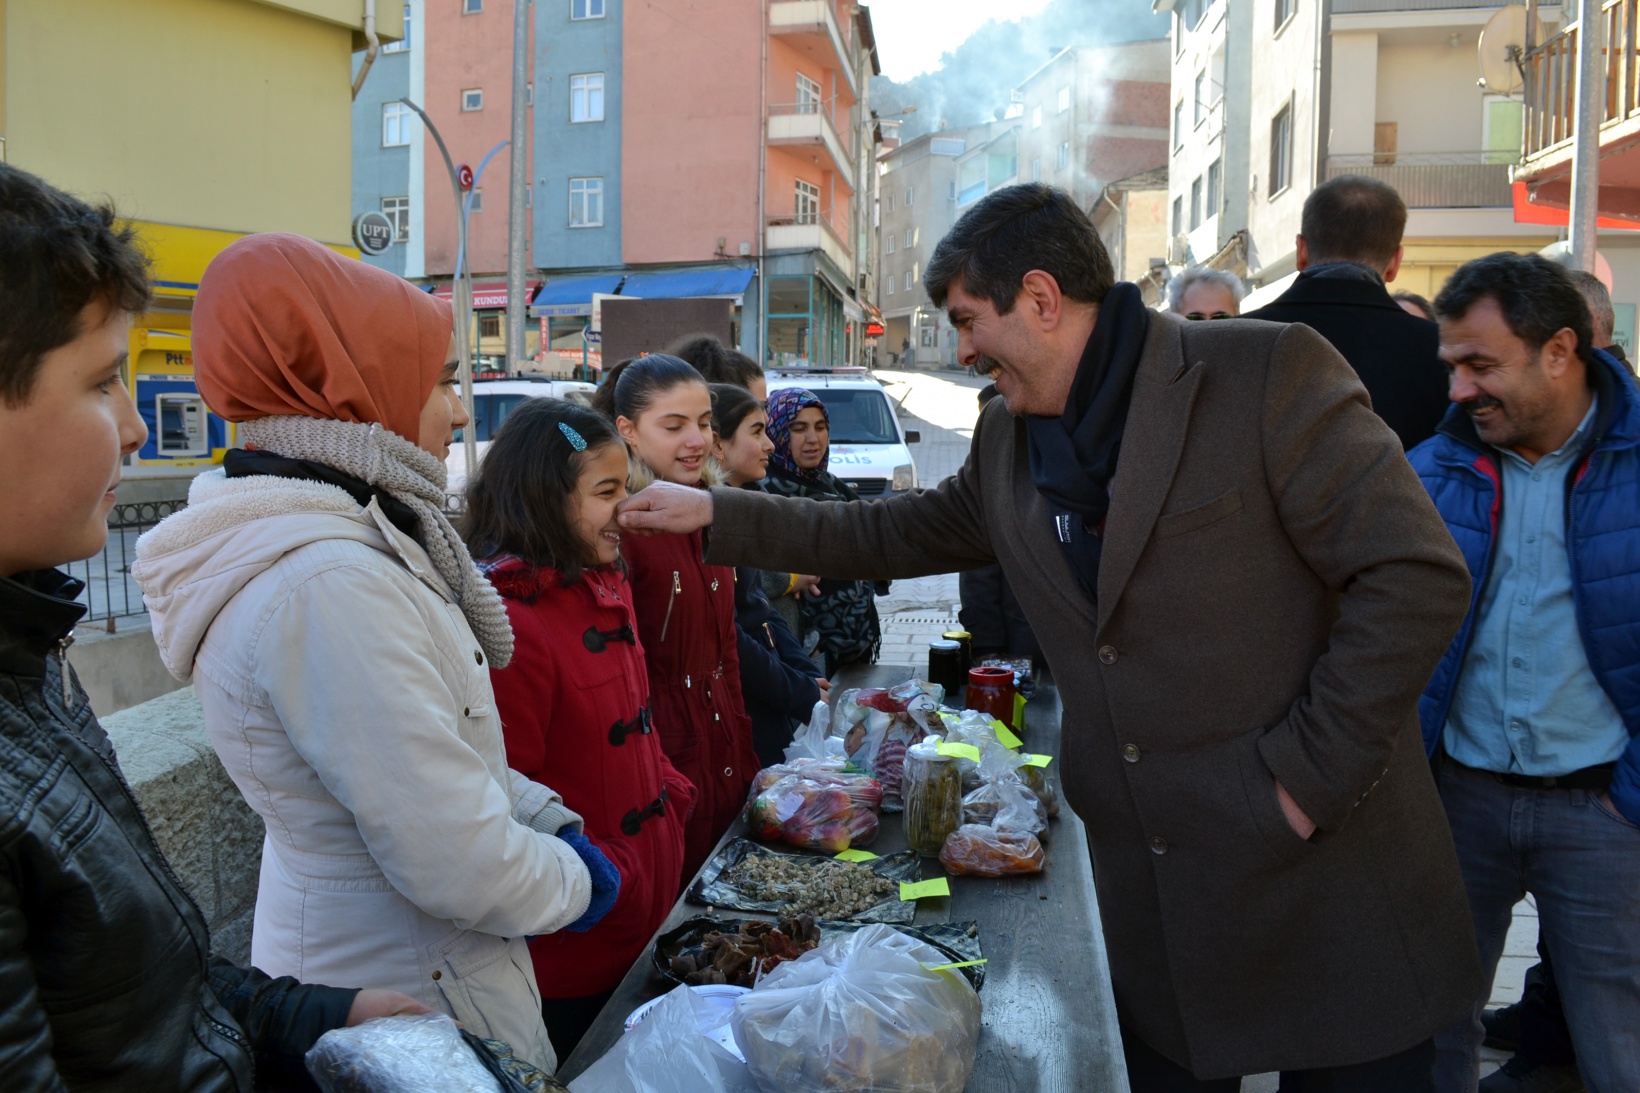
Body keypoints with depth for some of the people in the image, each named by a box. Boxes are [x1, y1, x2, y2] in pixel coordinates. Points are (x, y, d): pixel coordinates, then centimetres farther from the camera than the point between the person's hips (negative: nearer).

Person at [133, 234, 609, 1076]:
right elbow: (454, 861, -29)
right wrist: (571, 884, -11)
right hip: (413, 1001, -9)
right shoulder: (326, 588, -29)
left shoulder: (341, 538, 2)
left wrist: (547, 818, 2)